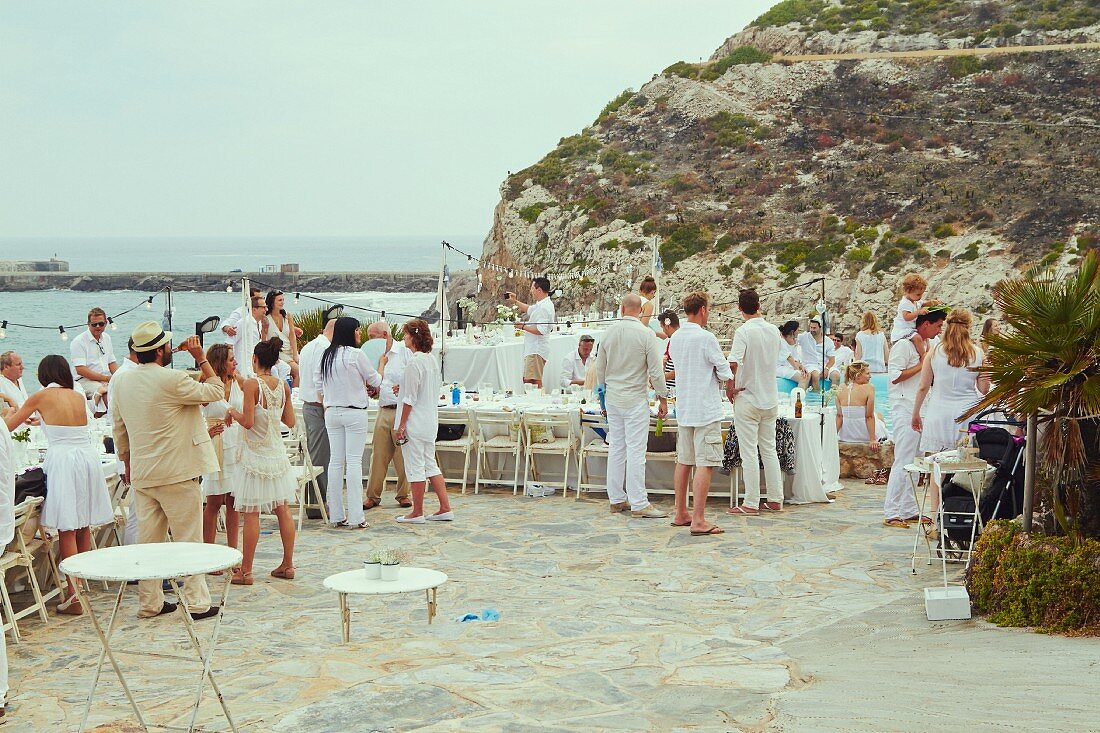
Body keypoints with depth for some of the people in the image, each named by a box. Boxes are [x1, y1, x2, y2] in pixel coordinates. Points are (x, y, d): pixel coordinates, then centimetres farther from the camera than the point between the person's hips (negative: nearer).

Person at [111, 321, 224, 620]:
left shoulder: (123, 382, 6)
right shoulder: (171, 380, -17)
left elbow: (118, 428, 15)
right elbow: (216, 391, -6)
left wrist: (128, 463, 27)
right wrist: (201, 358, 2)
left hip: (141, 474, 7)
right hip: (176, 472, -7)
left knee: (148, 539, 11)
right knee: (188, 539, 0)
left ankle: (150, 602, 16)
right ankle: (196, 602, 3)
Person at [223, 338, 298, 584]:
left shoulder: (251, 384, -14)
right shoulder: (283, 386, 2)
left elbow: (248, 422, -19)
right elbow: (290, 421, 7)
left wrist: (232, 412, -1)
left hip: (254, 454, -6)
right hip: (277, 453, 6)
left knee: (251, 513, -2)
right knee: (283, 510, 10)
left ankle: (245, 571, 1)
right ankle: (287, 565, 16)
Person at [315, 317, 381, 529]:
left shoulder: (326, 355, 5)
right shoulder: (355, 354, -12)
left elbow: (317, 381, 13)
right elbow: (375, 380, -2)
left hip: (332, 413, 6)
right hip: (354, 412, -6)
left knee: (336, 461, 8)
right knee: (354, 462, -4)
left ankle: (336, 515, 10)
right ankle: (355, 516, -5)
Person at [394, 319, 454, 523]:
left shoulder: (414, 363, -17)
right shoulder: (432, 360, 9)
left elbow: (410, 398, -17)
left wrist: (402, 425, -13)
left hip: (415, 422, -9)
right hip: (431, 420, 9)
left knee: (415, 467, 0)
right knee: (431, 464, 14)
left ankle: (417, 512, 8)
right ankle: (445, 508, 13)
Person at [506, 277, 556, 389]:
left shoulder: (544, 308, -19)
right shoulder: (540, 304, 15)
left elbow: (540, 330, -27)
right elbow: (529, 309, 38)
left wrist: (523, 327, -16)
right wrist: (515, 302, 34)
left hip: (537, 351, -11)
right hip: (532, 349, 11)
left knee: (534, 381, -14)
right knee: (526, 380, 14)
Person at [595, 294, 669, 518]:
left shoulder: (609, 332, 3)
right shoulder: (646, 334, -11)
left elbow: (600, 368, 12)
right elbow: (656, 371, -10)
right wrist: (663, 398, 0)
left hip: (612, 398, 5)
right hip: (635, 399, -5)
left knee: (616, 449, 11)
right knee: (636, 451, -5)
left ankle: (616, 499, 17)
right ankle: (638, 503, -5)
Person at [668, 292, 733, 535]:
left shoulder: (675, 338, 8)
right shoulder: (706, 338, -15)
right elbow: (725, 372, -9)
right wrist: (730, 387, 13)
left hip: (683, 409, 8)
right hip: (706, 410, -8)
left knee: (684, 462, 15)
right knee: (705, 465, -6)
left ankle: (681, 514, 22)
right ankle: (698, 520, -9)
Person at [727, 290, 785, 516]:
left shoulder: (743, 332, -15)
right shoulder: (773, 330, 4)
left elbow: (733, 363, -27)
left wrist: (732, 387, -12)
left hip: (747, 398, -6)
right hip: (770, 398, 6)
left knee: (749, 453, -3)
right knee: (769, 450, 14)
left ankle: (751, 503, -1)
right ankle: (775, 499, 15)